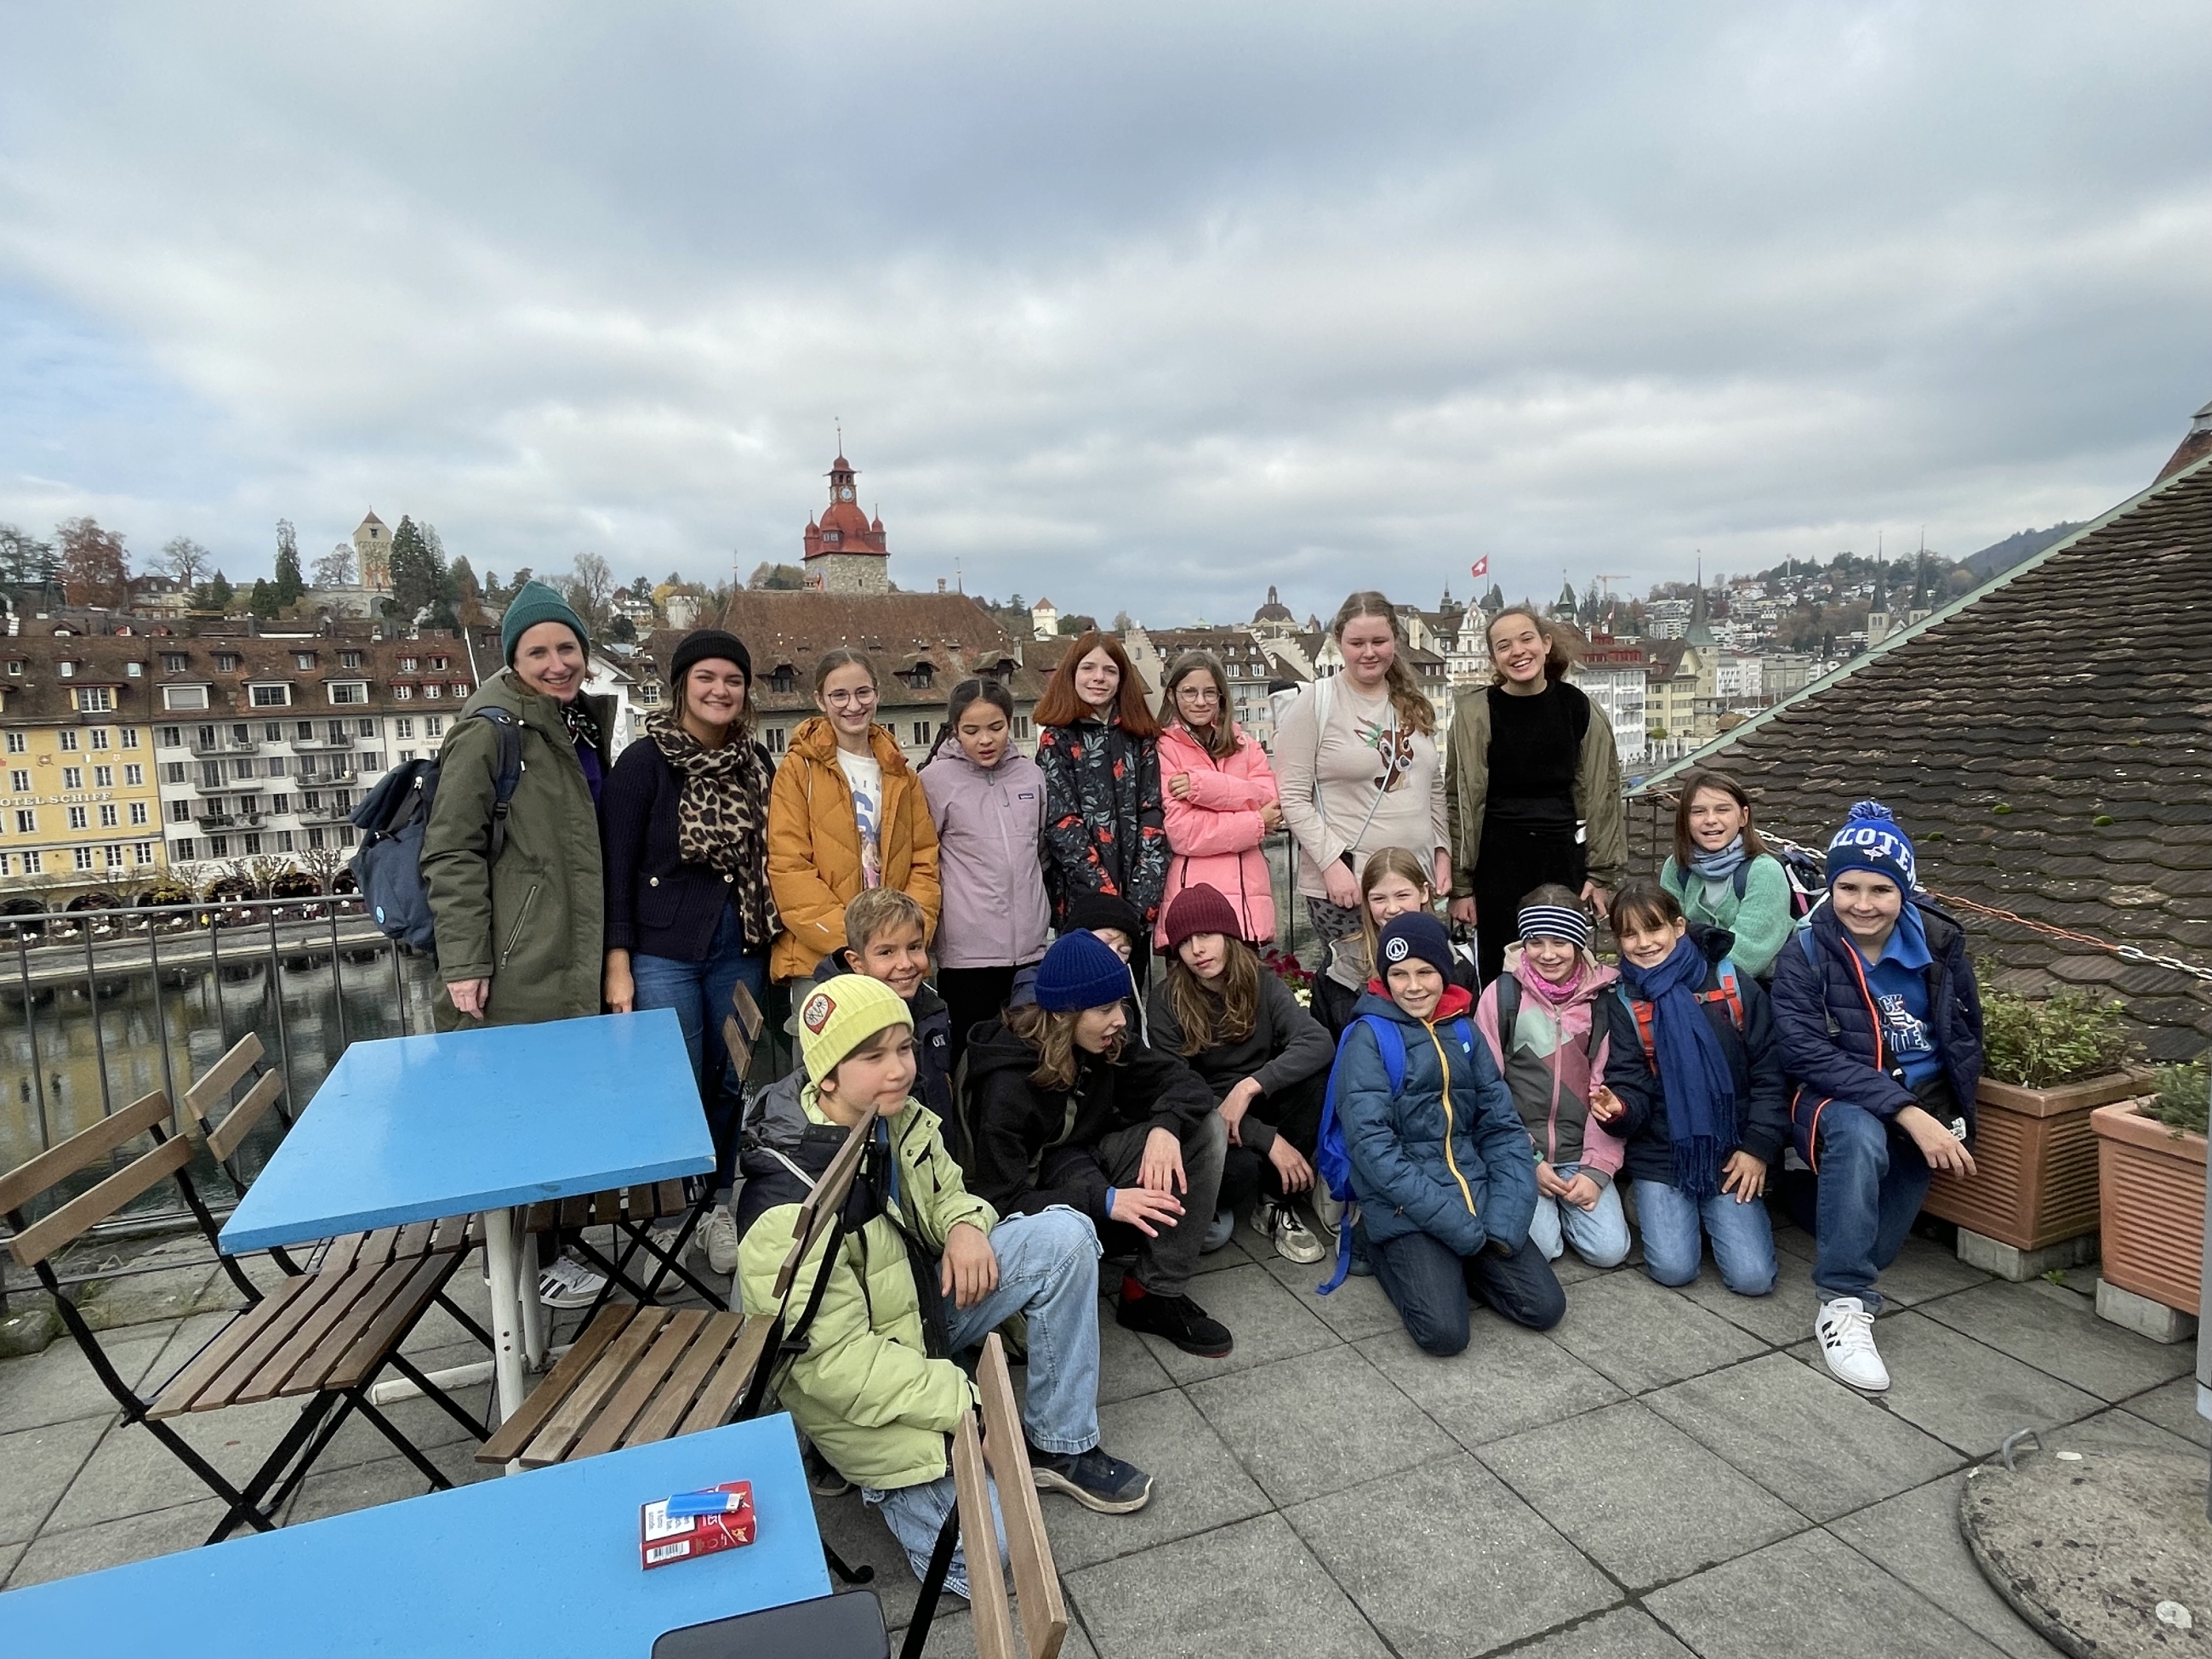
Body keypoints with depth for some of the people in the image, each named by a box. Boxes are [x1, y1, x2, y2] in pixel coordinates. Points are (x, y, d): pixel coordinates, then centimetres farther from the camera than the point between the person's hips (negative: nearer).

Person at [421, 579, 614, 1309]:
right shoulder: (490, 729, -11)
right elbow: (451, 853, -14)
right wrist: (462, 962, -18)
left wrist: (608, 950, 21)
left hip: (569, 960, 8)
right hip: (513, 973, -8)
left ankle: (547, 1242, 29)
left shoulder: (582, 724, 14)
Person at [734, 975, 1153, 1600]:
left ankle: (1058, 1449, 1)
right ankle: (885, 1470, 12)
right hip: (856, 1386, -6)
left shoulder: (901, 1118, -10)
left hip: (925, 1304, 7)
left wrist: (966, 1225, -15)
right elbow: (837, 1360, -27)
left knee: (1064, 1235, -12)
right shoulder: (790, 1204, -30)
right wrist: (970, 1404, -27)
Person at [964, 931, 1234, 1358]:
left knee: (1208, 1127, -14)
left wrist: (1166, 1126, -31)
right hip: (1044, 1191, -6)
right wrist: (1105, 1202, -39)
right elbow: (1002, 1204, -29)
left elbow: (1184, 1081, -8)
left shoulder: (1108, 1045, -9)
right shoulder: (1008, 1086, -27)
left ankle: (1157, 1293, -13)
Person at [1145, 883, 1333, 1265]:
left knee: (1317, 1072, -25)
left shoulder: (1262, 983, -5)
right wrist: (1268, 1140, -23)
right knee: (1241, 1168, -37)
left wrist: (1249, 1087, -35)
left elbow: (1319, 1043, -21)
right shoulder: (1166, 1000, -11)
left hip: (1259, 1108, 4)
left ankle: (1276, 1204, -8)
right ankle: (1209, 1207, 2)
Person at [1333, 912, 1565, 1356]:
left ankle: (1456, 1264, 16)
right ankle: (1395, 1255, 8)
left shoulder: (1462, 1031, 9)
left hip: (1478, 1196, 5)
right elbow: (1371, 1146, -16)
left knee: (1545, 1307, -9)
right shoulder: (1368, 1037, -8)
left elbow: (1502, 1128, 7)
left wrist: (1505, 1220, -8)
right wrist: (1456, 1222, -19)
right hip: (1406, 1211, -5)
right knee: (1444, 1332, -21)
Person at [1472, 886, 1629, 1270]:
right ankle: (1544, 1208, 14)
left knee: (1610, 1249, -13)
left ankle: (1563, 1206, 17)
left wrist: (1597, 1168, -7)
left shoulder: (1603, 998, 1)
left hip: (1581, 1155, 2)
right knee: (1535, 1246, -19)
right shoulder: (1502, 994, -5)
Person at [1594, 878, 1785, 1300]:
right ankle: (1651, 1205, 18)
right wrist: (1619, 1109, -27)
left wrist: (1758, 1147, -5)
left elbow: (1768, 1073, 1)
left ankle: (1718, 1213, 20)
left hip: (1731, 1154, 0)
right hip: (1662, 1155, 0)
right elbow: (1633, 1087, -4)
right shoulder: (1625, 1003, -1)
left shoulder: (1733, 984, -2)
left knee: (1753, 1277, -10)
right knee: (1673, 1269, -14)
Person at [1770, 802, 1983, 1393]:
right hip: (1837, 1102, -3)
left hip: (1925, 1103, 4)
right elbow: (1807, 1053, -19)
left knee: (1873, 1248, -7)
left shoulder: (1939, 942, -1)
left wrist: (1953, 1119, 1)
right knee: (1859, 1136, -39)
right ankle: (1843, 1305, -29)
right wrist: (1907, 1111, -28)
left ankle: (1830, 1198, 29)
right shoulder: (1806, 952, -12)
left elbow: (1966, 1034, 11)